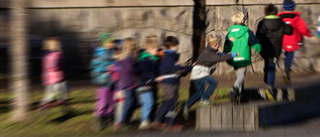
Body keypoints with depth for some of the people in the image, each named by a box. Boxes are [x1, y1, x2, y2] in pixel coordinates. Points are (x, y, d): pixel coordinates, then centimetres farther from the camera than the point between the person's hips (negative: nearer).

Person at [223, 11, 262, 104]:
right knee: (241, 77, -3)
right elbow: (255, 44, -2)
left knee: (239, 76, 17)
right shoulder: (247, 32, -7)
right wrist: (259, 50, 17)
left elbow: (226, 47, 4)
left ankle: (241, 95, 22)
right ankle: (234, 91, -28)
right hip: (243, 58, -5)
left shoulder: (230, 32, 3)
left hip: (233, 59, 5)